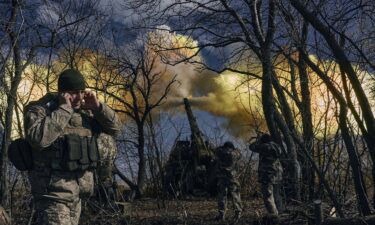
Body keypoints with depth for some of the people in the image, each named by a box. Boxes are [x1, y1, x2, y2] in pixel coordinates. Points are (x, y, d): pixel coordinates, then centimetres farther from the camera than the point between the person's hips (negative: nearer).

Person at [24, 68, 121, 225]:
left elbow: (115, 128, 8)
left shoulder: (85, 111, 10)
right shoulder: (39, 109, -9)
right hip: (54, 190, -7)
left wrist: (98, 107, -7)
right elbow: (38, 138, -28)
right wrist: (64, 109, -22)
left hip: (76, 191, 7)